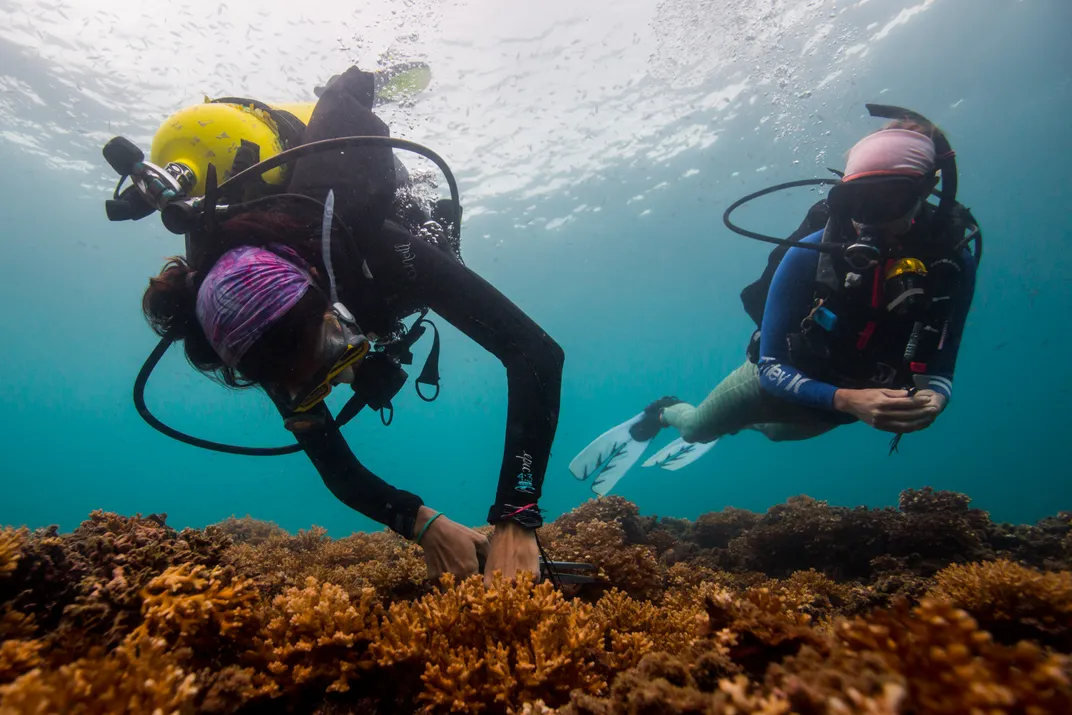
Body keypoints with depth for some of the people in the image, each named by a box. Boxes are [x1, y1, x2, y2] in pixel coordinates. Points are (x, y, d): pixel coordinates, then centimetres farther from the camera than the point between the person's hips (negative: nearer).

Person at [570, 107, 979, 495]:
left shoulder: (953, 261, -25)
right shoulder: (811, 254, -35)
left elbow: (940, 368, -15)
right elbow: (771, 368, -31)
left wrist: (933, 398, -39)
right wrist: (847, 400, -45)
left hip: (865, 394, 4)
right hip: (783, 377, -3)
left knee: (775, 430, 36)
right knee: (696, 427, 20)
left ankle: (736, 423, 70)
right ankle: (661, 414, 55)